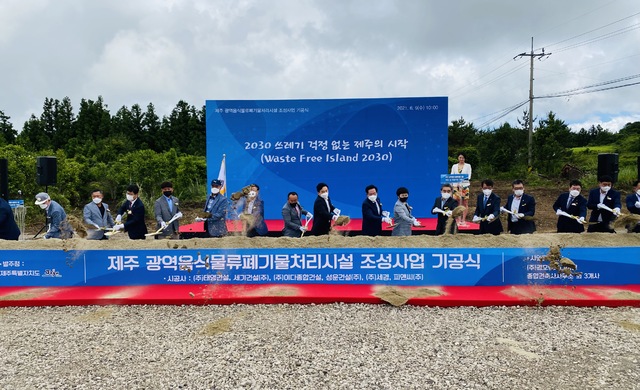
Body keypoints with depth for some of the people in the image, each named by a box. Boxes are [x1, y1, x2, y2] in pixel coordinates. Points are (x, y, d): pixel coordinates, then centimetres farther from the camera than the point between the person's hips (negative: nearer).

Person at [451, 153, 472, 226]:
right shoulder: (454, 166, 13)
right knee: (458, 203, -3)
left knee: (465, 203, -2)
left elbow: (469, 176, -1)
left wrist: (463, 178, -18)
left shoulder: (468, 166, 7)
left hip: (465, 185, -1)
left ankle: (463, 220, 2)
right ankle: (458, 220, 2)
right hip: (456, 185, 1)